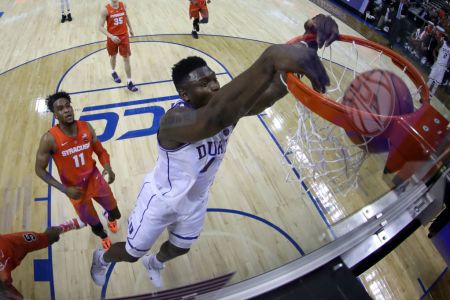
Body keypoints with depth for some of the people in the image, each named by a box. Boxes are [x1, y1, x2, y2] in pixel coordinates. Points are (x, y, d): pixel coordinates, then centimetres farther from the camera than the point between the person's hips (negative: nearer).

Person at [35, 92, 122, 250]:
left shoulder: (86, 128, -15)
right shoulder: (49, 139, -25)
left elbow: (100, 151, -1)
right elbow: (40, 170, -14)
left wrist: (108, 168, -22)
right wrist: (64, 189, -22)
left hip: (95, 179, 3)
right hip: (75, 188, -2)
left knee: (115, 213, 19)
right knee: (94, 224, 16)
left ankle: (110, 217, 60)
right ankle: (103, 236, 54)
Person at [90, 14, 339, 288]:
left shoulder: (230, 105, -21)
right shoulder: (176, 119, -41)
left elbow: (272, 91, -36)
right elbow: (215, 117, -64)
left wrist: (309, 45, -54)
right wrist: (271, 59, -76)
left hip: (195, 200, 6)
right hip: (161, 198, -5)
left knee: (180, 248, 31)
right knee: (131, 253, 20)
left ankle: (154, 264, 67)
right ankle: (102, 257, 57)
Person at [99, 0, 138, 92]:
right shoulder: (105, 10, -17)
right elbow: (101, 27, -17)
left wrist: (130, 28, 24)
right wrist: (111, 36, -30)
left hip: (124, 36, 2)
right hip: (112, 38, -1)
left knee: (126, 59, 0)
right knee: (113, 56, 21)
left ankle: (129, 82, 6)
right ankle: (113, 72, 50)